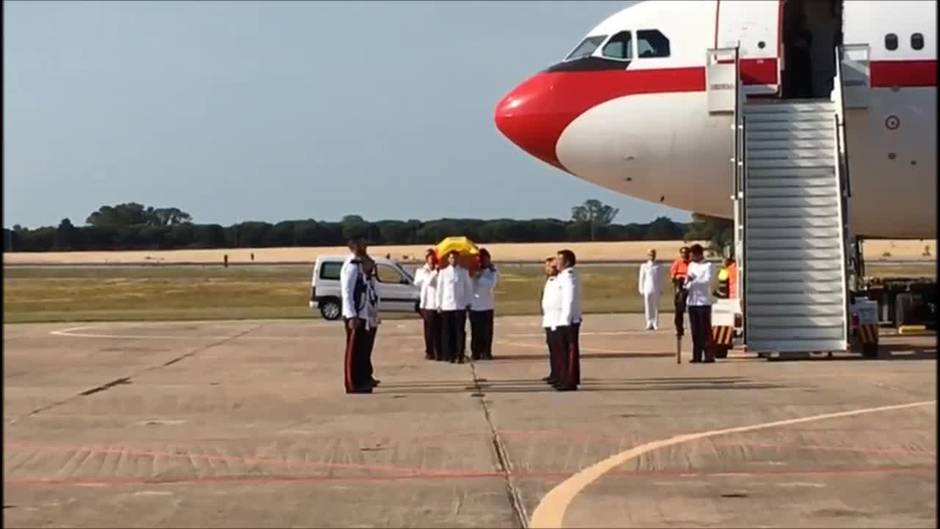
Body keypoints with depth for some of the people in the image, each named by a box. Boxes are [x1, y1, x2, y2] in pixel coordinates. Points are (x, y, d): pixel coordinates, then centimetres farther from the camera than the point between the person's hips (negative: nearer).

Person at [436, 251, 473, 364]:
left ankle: (460, 355, 0)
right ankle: (449, 355, 6)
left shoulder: (464, 272, 6)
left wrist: (468, 302, 4)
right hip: (446, 306, 0)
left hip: (460, 306, 0)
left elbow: (468, 288, 9)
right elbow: (440, 289, 7)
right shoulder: (443, 272, 6)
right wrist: (439, 304, 4)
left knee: (460, 331, -2)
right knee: (447, 332, 1)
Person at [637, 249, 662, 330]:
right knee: (648, 307, -2)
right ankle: (649, 324, 1)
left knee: (656, 307, 2)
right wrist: (641, 290, 2)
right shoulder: (644, 266, 4)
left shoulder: (657, 266, 5)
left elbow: (660, 278, 9)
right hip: (647, 289, -1)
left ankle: (655, 324, 6)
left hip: (656, 289, 1)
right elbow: (641, 278, 6)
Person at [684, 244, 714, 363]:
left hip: (703, 301, -6)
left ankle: (709, 356, -4)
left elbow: (708, 281, -14)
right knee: (695, 330, 6)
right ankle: (697, 356, 10)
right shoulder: (691, 265, 16)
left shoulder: (707, 266, -3)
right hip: (692, 301, 6)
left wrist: (694, 280, -24)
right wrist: (685, 286, -1)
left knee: (705, 330, -5)